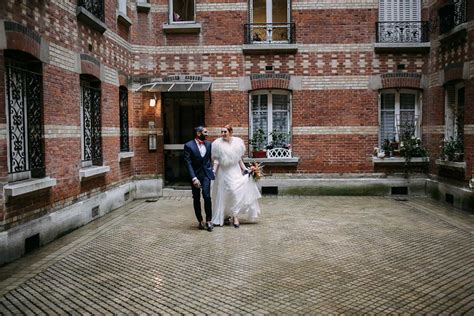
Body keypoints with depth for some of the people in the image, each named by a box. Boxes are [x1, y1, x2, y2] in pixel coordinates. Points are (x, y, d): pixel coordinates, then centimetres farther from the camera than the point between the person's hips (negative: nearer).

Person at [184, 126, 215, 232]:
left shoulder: (209, 144, 5)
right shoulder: (188, 145, -7)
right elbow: (188, 164, -11)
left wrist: (211, 170, 3)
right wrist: (194, 178, -18)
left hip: (206, 174, 1)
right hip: (195, 175, -1)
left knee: (207, 196, -13)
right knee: (196, 199, 6)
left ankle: (208, 220, -1)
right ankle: (200, 221, 19)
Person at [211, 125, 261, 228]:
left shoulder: (237, 142, 2)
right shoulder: (218, 143, -6)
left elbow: (239, 158, 10)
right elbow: (216, 160, -5)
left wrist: (244, 169, 7)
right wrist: (214, 171, -15)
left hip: (235, 171, 2)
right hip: (223, 172, -2)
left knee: (236, 192, -7)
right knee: (223, 194, 3)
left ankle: (235, 216, -2)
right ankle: (223, 216, 19)